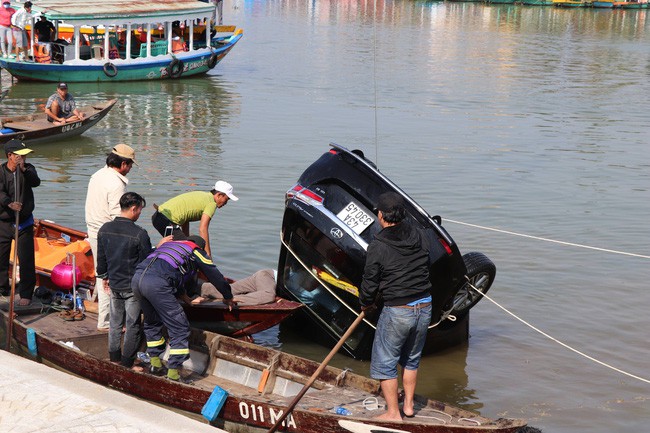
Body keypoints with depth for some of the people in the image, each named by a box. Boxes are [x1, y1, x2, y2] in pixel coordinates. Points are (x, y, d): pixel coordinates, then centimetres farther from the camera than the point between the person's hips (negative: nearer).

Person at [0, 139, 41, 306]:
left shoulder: (28, 169, 1)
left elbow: (36, 182, -18)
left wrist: (24, 170, -33)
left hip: (24, 223, 0)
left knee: (26, 259, -4)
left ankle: (26, 294, 5)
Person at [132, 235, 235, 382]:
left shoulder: (169, 244, 38)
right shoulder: (196, 251, 20)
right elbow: (216, 276, 24)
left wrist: (189, 300, 53)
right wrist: (228, 298, 40)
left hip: (137, 278, 7)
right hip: (156, 284, -7)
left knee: (152, 323, 29)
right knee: (180, 329, 3)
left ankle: (155, 364, 34)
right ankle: (173, 374, 2)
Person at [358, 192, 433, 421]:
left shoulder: (378, 247, -15)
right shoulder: (420, 238, 1)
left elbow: (370, 281, -8)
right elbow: (425, 268, 11)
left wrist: (365, 303, 12)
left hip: (397, 311, -6)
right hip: (425, 307, 6)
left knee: (384, 362, 9)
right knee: (411, 359, 23)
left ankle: (393, 413, 12)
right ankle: (408, 405, 32)